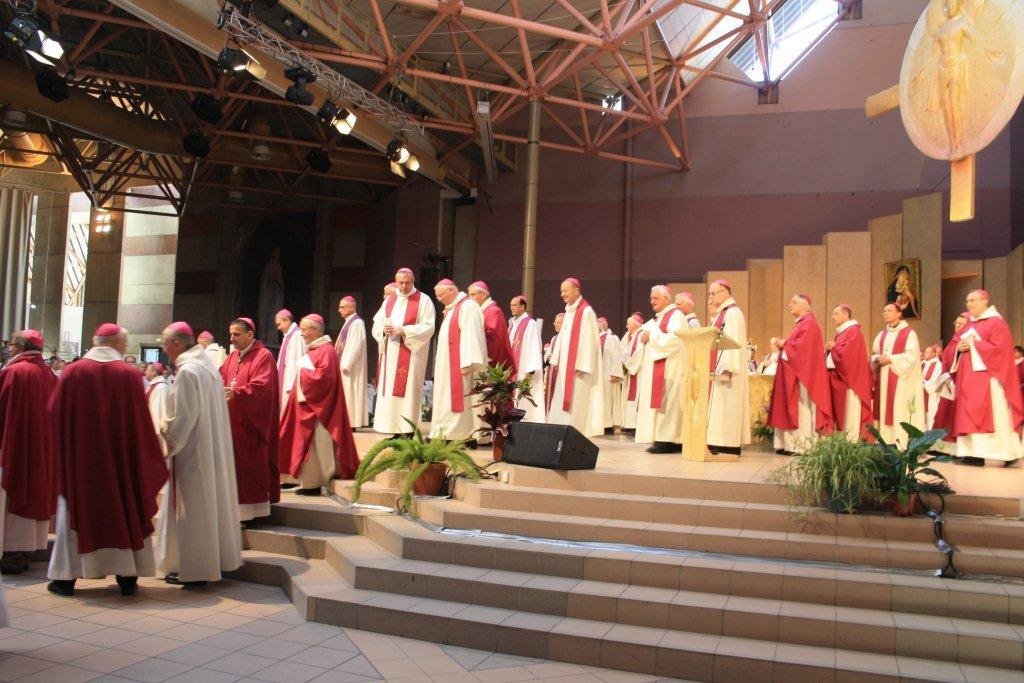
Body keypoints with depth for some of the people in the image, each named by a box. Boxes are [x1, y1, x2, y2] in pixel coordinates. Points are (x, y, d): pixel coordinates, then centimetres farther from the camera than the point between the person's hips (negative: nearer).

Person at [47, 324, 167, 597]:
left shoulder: (73, 371, -6)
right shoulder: (130, 374, -8)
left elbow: (55, 412, 1)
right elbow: (141, 421, -5)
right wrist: (149, 454, 7)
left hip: (79, 456, 1)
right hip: (121, 457, 0)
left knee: (75, 511, 12)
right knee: (124, 511, 9)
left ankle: (66, 577, 15)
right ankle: (127, 576, 12)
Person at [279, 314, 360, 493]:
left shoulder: (326, 351, -14)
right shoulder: (312, 349, 16)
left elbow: (324, 376, -24)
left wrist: (302, 373, -13)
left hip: (317, 406, -10)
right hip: (306, 403, 10)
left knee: (315, 443, -5)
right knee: (307, 442, 11)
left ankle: (314, 482, 0)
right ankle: (309, 481, 16)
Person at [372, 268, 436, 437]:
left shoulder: (423, 301, -1)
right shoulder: (389, 301, 16)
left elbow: (428, 327, -9)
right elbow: (377, 324, 15)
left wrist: (405, 330, -18)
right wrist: (384, 329, -8)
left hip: (411, 352, -5)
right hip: (390, 352, 5)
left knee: (407, 389, -9)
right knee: (389, 390, 2)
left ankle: (408, 430, -7)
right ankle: (393, 429, 7)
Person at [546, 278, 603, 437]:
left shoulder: (586, 312, -11)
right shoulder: (568, 311, 15)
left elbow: (588, 341, -15)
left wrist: (581, 366, -19)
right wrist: (556, 360, 12)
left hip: (577, 367, -8)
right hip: (564, 366, 8)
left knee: (575, 404, -7)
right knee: (561, 402, 7)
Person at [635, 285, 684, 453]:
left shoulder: (676, 315, -7)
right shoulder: (657, 318, 21)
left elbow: (674, 340, -20)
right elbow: (645, 332, 24)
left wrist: (652, 336, -13)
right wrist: (645, 338, 2)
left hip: (669, 368, -9)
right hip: (654, 367, 9)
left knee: (666, 402, -11)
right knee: (655, 402, 5)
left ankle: (668, 440, -11)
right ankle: (661, 438, 6)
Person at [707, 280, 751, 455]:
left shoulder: (733, 313, -10)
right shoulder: (721, 313, 19)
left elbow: (733, 342, -19)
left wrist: (726, 368, -25)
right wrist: (714, 368, 16)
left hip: (727, 370, -9)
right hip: (718, 369, 9)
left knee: (726, 405, -8)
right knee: (717, 406, 7)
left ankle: (728, 445, -6)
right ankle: (719, 444, 9)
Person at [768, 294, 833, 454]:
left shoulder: (809, 322, -10)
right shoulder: (800, 322, 22)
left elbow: (803, 345, -22)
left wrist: (785, 343, -8)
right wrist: (783, 344, 5)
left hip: (802, 374, -10)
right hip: (793, 374, 10)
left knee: (800, 409, -8)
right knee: (790, 410, 6)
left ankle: (802, 445, -6)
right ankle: (791, 444, 7)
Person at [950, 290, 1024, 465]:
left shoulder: (996, 322, -5)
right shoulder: (969, 325, 19)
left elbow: (998, 348, -16)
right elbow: (957, 344, 19)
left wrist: (973, 345, -15)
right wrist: (959, 347, -3)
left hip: (987, 376, -8)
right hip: (969, 378, 8)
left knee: (992, 414, -10)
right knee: (970, 414, 2)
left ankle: (1006, 453, -7)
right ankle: (973, 452, 1)